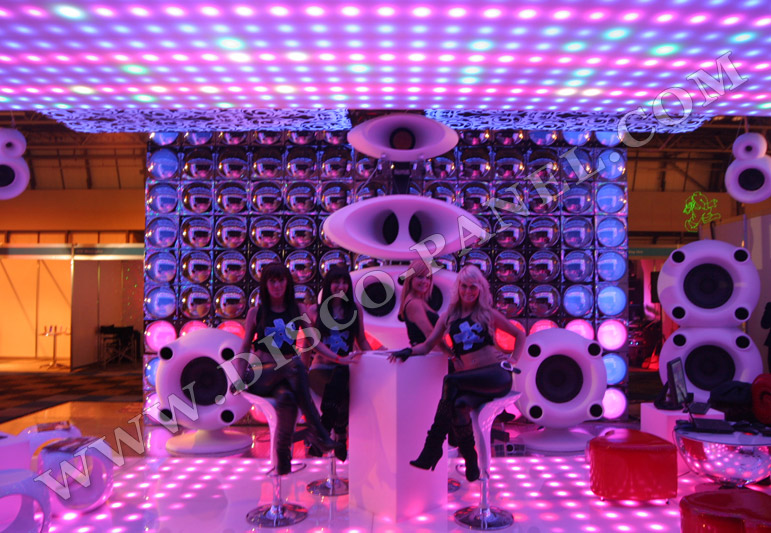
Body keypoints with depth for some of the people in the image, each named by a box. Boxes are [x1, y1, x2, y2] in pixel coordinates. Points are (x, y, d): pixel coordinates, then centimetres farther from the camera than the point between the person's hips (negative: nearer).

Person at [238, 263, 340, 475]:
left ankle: (282, 454, -23)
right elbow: (245, 347, 12)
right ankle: (316, 429, -37)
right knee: (295, 365, -36)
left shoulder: (298, 310, 11)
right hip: (260, 375, -2)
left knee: (286, 397, -37)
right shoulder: (256, 312, 8)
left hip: (287, 375, 2)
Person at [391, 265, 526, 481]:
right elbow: (428, 345, 9)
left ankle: (432, 450, -22)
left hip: (497, 374, -3)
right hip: (474, 380, 3)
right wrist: (408, 351, -10)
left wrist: (513, 359, 7)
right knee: (460, 405, -32)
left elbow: (519, 335, 21)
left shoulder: (488, 314, 11)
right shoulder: (449, 317, 16)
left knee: (450, 381, -29)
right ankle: (471, 464, -15)